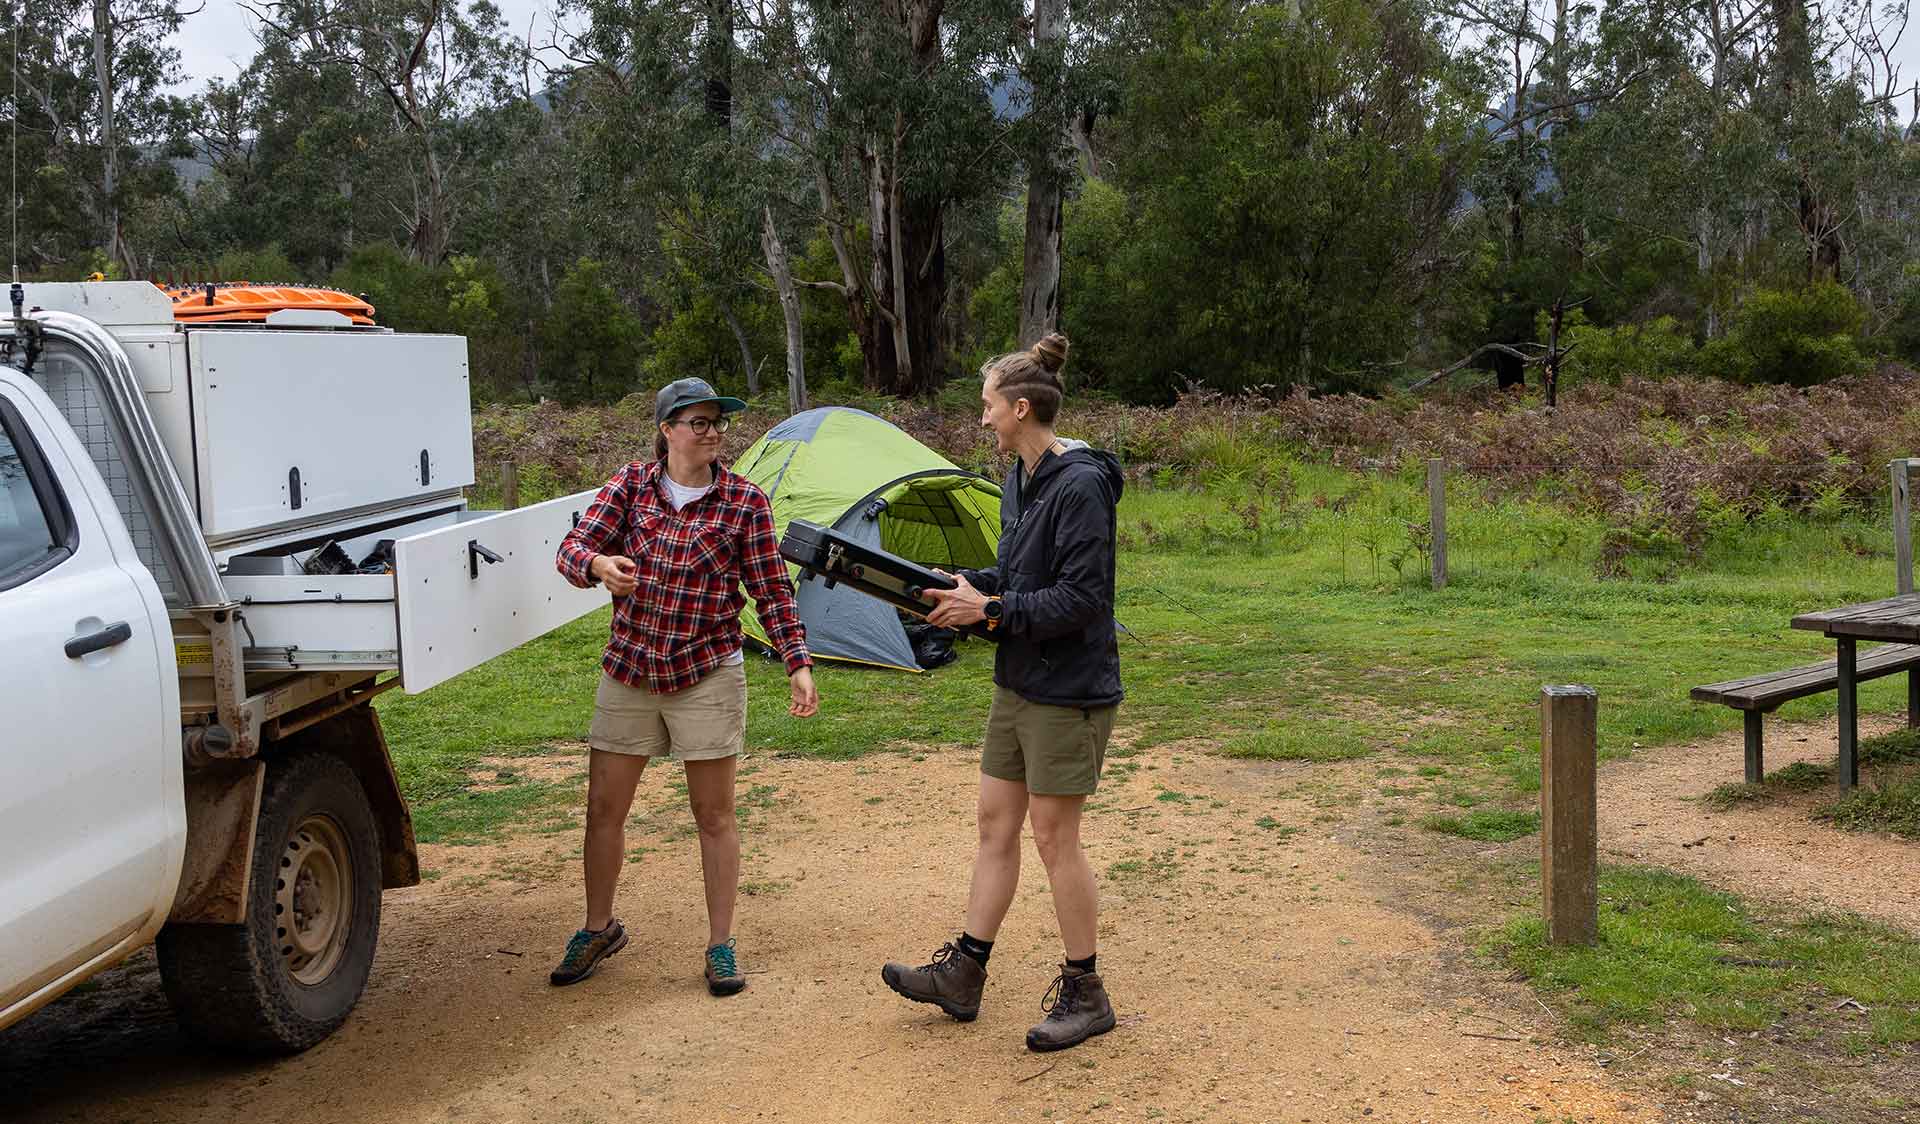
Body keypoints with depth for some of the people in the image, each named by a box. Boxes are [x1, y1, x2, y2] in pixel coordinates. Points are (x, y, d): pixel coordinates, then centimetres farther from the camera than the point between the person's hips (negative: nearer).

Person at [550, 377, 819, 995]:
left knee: (714, 814, 4)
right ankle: (599, 929, 32)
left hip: (707, 673, -2)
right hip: (628, 671, 2)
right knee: (604, 809, 10)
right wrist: (600, 564, -28)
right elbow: (572, 549, -5)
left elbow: (773, 592, -1)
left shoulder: (745, 502, -5)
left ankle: (721, 945, 18)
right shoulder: (630, 484, 0)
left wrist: (799, 665, -7)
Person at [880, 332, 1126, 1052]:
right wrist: (966, 585, 3)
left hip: (1068, 693, -9)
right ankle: (962, 975, 23)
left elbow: (1083, 599, -24)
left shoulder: (1079, 486, -21)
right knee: (996, 824, 13)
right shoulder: (1020, 480, 9)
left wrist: (989, 610, -20)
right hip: (1018, 684, 9)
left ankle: (1085, 995, 15)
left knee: (1053, 838, 0)